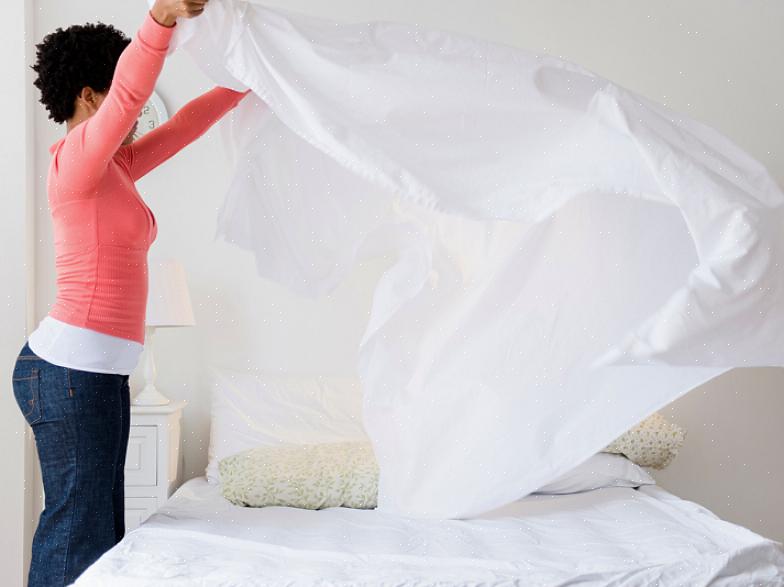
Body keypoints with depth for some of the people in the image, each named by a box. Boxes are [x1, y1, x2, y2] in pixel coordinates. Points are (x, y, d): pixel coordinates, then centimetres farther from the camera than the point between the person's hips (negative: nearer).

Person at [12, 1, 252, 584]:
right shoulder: (77, 154, -10)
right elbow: (130, 91, -29)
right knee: (75, 527, -3)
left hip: (101, 371, 10)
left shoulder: (114, 167, 16)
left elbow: (184, 126, 23)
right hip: (69, 368, -10)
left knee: (102, 526, 13)